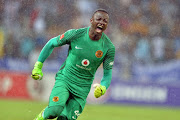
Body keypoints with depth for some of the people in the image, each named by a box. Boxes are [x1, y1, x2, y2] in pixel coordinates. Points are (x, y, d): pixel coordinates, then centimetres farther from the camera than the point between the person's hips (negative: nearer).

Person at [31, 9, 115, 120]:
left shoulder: (109, 47, -8)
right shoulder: (76, 34, -12)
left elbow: (108, 74, 1)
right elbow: (51, 44, 3)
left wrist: (102, 88, -21)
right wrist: (38, 66, 5)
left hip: (82, 89, 2)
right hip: (65, 79, -2)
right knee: (55, 109, -26)